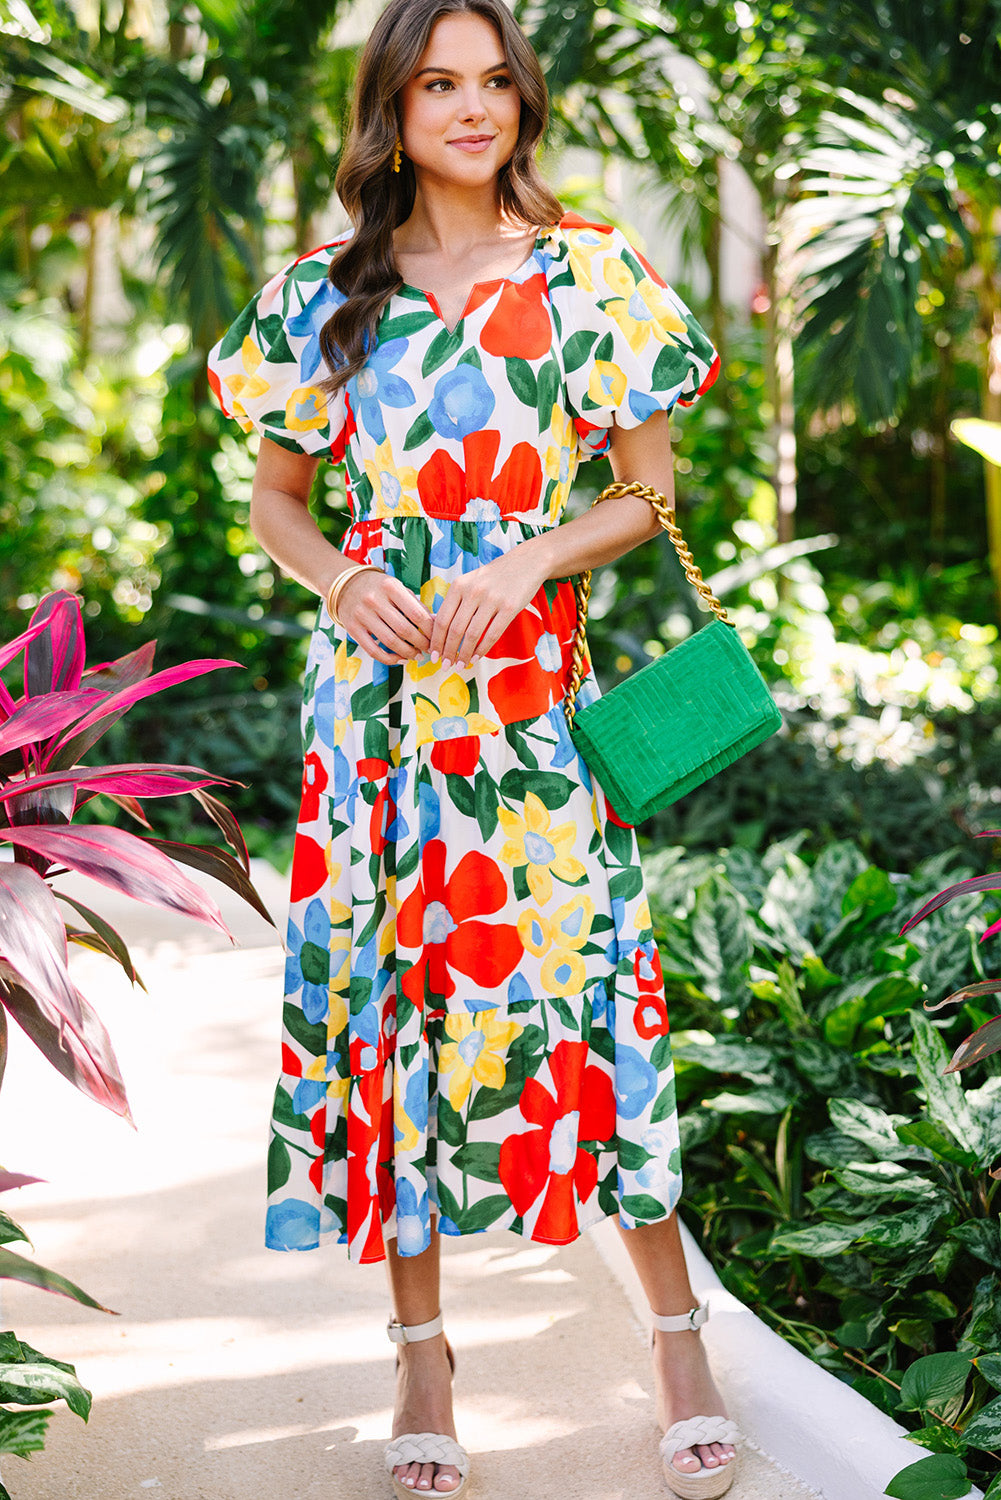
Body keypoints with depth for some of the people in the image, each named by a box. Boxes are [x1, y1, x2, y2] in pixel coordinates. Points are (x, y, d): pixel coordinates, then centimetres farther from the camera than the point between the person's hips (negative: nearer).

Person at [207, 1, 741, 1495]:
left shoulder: (587, 275, 2)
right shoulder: (326, 293, 6)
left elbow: (650, 490, 5)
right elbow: (276, 495, 13)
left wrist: (524, 567, -11)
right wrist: (341, 582, -7)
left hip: (530, 691, -2)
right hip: (376, 689, 2)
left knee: (580, 982, -2)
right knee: (385, 992, 4)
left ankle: (679, 1334, 15)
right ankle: (421, 1347, 19)